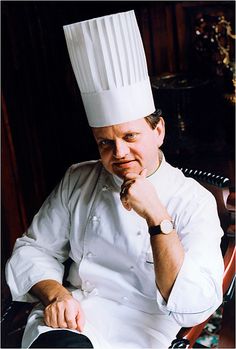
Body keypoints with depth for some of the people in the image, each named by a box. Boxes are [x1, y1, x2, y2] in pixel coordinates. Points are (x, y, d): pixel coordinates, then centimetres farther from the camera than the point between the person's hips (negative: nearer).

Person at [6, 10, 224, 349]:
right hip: (67, 321, 3)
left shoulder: (195, 202, -7)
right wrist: (54, 293, -11)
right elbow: (33, 249, 9)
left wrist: (158, 217, -23)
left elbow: (195, 307, -16)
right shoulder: (78, 181, 5)